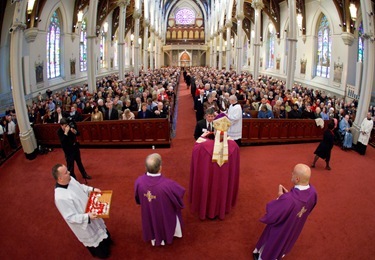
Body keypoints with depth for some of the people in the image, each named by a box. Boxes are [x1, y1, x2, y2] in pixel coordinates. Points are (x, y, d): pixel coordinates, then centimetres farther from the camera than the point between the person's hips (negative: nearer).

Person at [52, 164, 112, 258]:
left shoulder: (70, 179, -14)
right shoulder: (61, 197, -38)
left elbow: (81, 187, 7)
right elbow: (71, 217, -31)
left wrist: (92, 189, -6)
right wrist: (87, 217, -38)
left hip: (90, 212, 8)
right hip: (85, 226, -8)